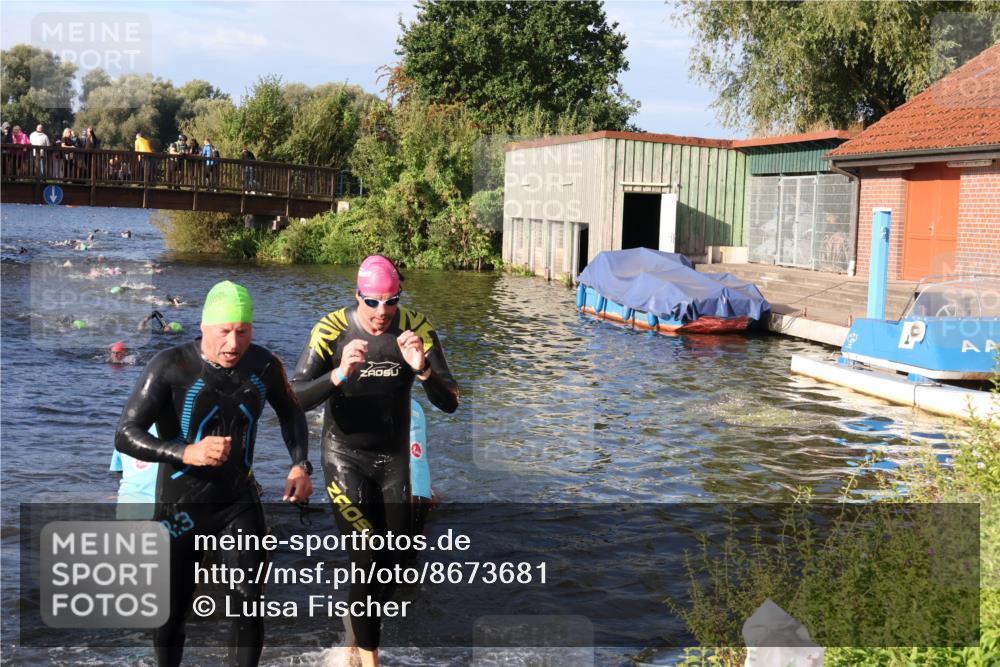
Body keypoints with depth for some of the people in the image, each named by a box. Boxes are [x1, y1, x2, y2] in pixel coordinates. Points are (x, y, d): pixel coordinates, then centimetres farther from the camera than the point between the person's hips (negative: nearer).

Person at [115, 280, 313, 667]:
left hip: (239, 500, 2)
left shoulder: (264, 366, -7)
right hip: (180, 504, -2)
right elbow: (125, 436, -22)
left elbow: (290, 413, 13)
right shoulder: (171, 367, -20)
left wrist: (300, 465, -1)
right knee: (172, 611, 10)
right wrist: (186, 453, -37)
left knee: (250, 601, -6)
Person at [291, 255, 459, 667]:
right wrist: (339, 374, -37)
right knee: (367, 559, -12)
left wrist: (423, 370, -33)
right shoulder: (333, 329, -15)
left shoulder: (416, 328, -10)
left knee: (394, 561, 12)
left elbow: (449, 404, -13)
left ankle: (358, 624, 42)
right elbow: (296, 398, -20)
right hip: (345, 456, -3)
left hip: (394, 457, 3)